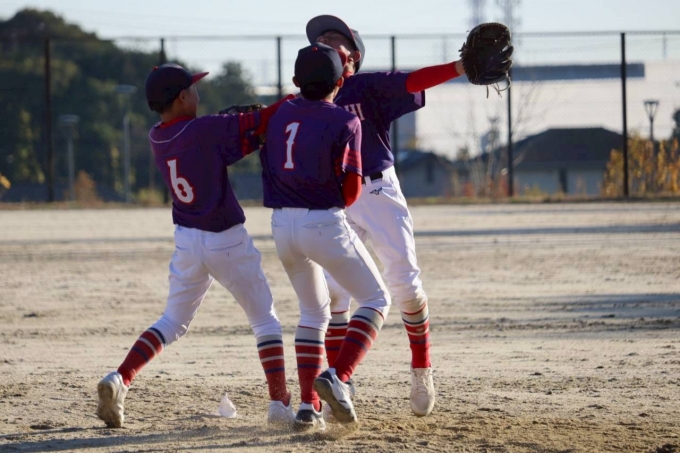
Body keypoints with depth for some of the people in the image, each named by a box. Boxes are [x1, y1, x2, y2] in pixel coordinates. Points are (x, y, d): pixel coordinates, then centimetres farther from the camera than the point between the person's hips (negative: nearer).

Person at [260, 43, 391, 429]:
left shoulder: (278, 117, 9)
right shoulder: (345, 122, -7)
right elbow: (351, 191, -8)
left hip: (283, 225, 5)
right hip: (325, 224, -5)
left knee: (314, 311, 21)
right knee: (377, 300, 9)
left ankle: (309, 405, 11)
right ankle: (338, 377, -14)